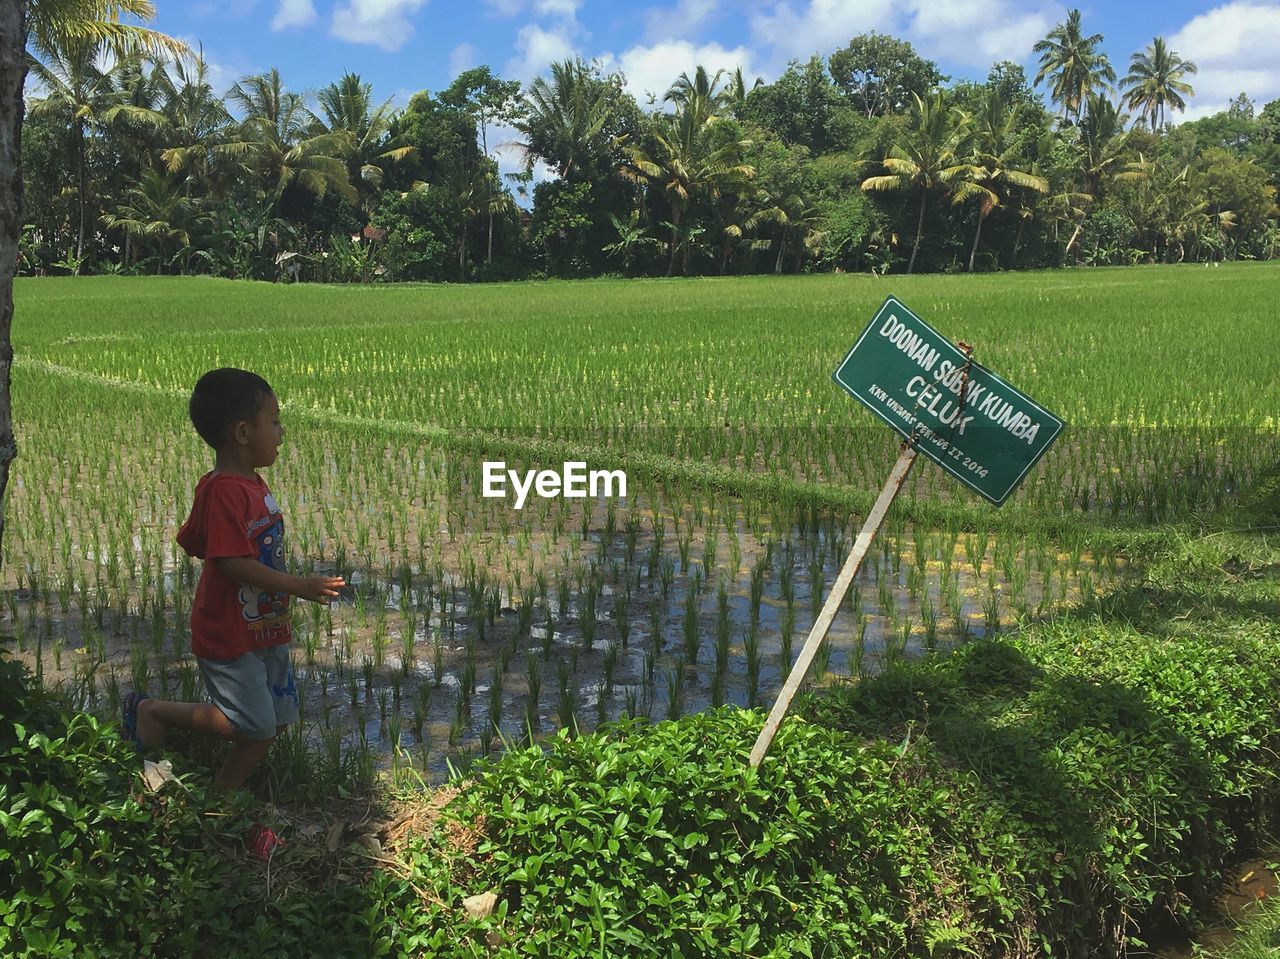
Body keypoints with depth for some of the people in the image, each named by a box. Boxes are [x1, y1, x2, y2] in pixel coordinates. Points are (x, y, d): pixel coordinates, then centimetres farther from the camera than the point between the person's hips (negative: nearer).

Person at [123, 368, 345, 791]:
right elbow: (233, 563, -28)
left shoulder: (253, 485, 7)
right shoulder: (223, 491, -23)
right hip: (228, 635, -10)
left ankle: (224, 792, 25)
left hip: (264, 627, 10)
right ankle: (155, 710, 12)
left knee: (277, 718, 12)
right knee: (252, 723, -5)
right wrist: (300, 586, -27)